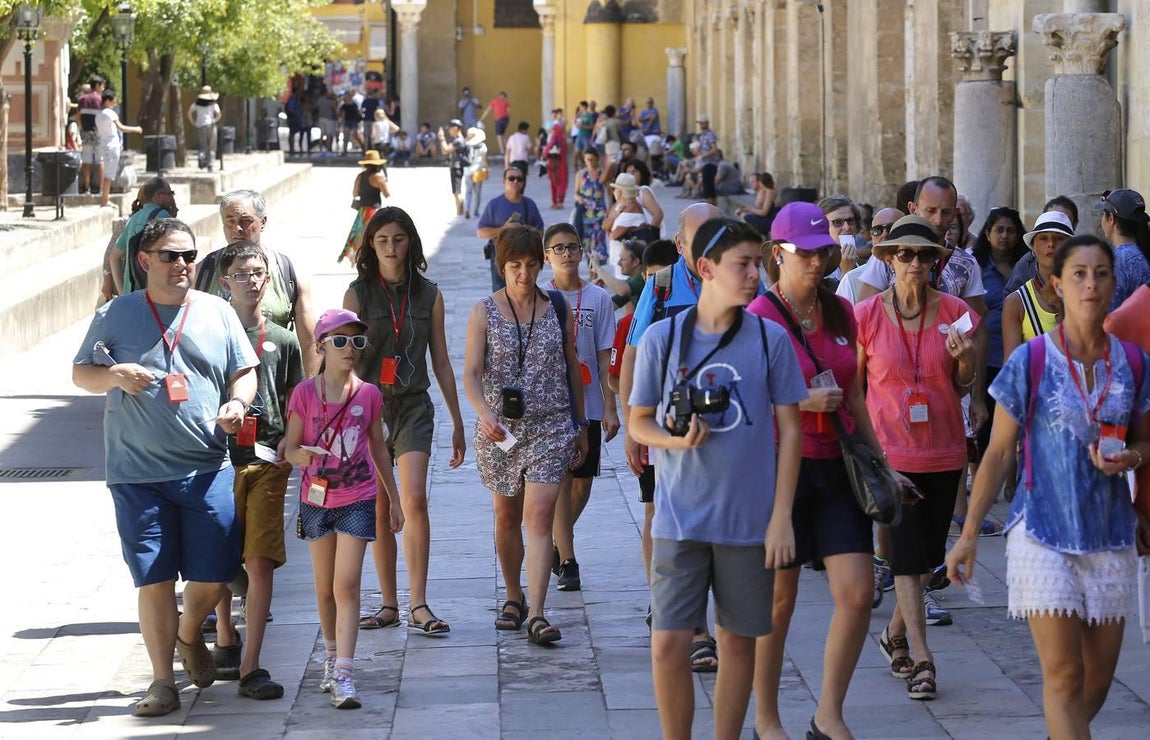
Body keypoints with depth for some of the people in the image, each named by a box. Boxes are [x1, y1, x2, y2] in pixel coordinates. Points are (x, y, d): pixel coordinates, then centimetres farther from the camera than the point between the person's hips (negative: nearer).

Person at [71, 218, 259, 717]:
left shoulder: (218, 313, 8)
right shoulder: (114, 316, 4)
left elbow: (245, 372, 12)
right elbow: (80, 373, 9)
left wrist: (237, 402, -9)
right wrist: (115, 376, -12)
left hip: (207, 470, 2)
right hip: (138, 475, -1)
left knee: (212, 575, 2)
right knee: (154, 579, -1)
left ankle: (190, 637, 35)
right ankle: (162, 682, 10)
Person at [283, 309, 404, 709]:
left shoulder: (368, 395, -1)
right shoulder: (304, 394, -5)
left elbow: (378, 448, 10)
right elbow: (290, 447, -4)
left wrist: (393, 499, 14)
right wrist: (300, 455, -28)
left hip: (358, 499, -1)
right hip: (316, 499, 1)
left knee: (346, 586, -10)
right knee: (325, 588, 13)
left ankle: (343, 675, -14)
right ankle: (331, 657, 33)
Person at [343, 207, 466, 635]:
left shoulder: (428, 295, 5)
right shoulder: (358, 293, 0)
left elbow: (441, 362, 10)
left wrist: (457, 422, 12)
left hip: (414, 406, 0)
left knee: (414, 499, -16)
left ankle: (419, 607, -16)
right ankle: (389, 605, 16)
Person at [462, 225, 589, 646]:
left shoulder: (558, 311, 4)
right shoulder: (484, 313, 0)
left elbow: (572, 370, 13)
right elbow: (471, 373, -8)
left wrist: (580, 426, 15)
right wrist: (484, 414, -26)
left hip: (551, 425, -1)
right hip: (500, 427, 1)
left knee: (539, 517, -12)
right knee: (507, 516, 12)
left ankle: (536, 615, -17)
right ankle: (514, 598, 32)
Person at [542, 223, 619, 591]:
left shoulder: (599, 299, 3)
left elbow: (605, 358, 4)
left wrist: (610, 408, 0)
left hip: (588, 404, 2)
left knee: (583, 481, 9)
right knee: (560, 480, -7)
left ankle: (558, 545, 31)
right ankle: (566, 562, -5)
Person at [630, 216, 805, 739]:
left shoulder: (770, 339, -1)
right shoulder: (662, 338, -2)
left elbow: (789, 429, 3)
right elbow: (639, 422, 7)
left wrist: (782, 515, -3)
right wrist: (677, 439, -15)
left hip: (750, 518, 1)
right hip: (680, 516, 0)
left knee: (739, 640, 8)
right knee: (667, 643, -4)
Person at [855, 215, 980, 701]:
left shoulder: (953, 311, 1)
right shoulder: (867, 315, -4)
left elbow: (963, 387, 10)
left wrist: (965, 360, -11)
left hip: (944, 451, 3)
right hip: (892, 451, -3)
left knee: (928, 553, 11)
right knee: (908, 553, -8)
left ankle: (896, 633, 32)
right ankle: (921, 659, -8)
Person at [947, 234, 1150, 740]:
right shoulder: (1031, 362, -7)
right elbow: (998, 453, -1)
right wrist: (969, 534, -3)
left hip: (1109, 536, 4)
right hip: (1043, 532, -4)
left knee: (1097, 681, 8)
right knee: (1064, 676, -10)